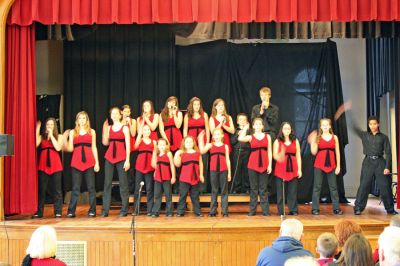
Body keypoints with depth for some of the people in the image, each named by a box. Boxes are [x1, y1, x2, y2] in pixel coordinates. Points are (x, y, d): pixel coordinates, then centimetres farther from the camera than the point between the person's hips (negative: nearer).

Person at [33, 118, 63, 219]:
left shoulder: (59, 136, 8)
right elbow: (35, 144, -8)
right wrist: (37, 131, -7)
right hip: (43, 165, 1)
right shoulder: (42, 136, 11)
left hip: (55, 165, -1)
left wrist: (51, 135, -7)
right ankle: (39, 212, 7)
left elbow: (58, 148, -10)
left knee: (57, 189, 0)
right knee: (41, 189, 2)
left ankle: (58, 212, 4)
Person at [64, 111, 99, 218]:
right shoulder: (73, 132, 10)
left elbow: (94, 148, 9)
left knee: (91, 187, 0)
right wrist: (65, 138, -10)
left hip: (89, 162, 0)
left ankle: (92, 211, 5)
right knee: (75, 188, 0)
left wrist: (97, 162, 3)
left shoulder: (92, 131, 11)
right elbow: (70, 149, 5)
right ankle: (71, 211, 3)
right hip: (76, 163, 0)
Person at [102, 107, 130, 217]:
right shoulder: (109, 128, 12)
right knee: (107, 183, 1)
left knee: (123, 183, -1)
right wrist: (104, 129, 4)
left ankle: (124, 210, 5)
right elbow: (105, 143, 8)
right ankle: (105, 210, 3)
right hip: (109, 157, 4)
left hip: (121, 158, -4)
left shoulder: (125, 128, 1)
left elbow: (128, 145, -4)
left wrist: (127, 160, -11)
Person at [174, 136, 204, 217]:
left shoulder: (197, 153, 8)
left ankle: (198, 211, 12)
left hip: (195, 177, 1)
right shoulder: (182, 153, 3)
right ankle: (180, 212, 4)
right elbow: (177, 164, -3)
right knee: (182, 195, 0)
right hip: (184, 178, -1)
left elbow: (200, 164, 12)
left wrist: (201, 175, 7)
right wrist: (177, 155, -13)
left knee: (195, 195, 8)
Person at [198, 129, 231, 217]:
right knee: (214, 191, 6)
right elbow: (202, 151, -11)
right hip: (213, 170, 0)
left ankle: (225, 211, 6)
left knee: (224, 191, 3)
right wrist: (201, 139, -12)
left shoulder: (225, 146, 8)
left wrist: (229, 173, 5)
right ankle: (212, 211, 9)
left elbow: (227, 160, 8)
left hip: (223, 170, 0)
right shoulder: (210, 145, 7)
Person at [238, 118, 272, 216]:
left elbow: (269, 151, 5)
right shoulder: (250, 137, 4)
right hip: (253, 164, 0)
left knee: (263, 188, 3)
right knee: (253, 188, 5)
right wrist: (245, 128, -3)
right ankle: (252, 210, 10)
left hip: (264, 165, 0)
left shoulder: (267, 136, 8)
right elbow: (240, 138, -17)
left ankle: (265, 210, 6)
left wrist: (270, 165, -2)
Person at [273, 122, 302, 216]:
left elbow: (298, 156, 9)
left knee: (293, 191, 2)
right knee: (280, 191, -1)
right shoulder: (277, 141, 6)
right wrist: (279, 157, -24)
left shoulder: (295, 141, 11)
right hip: (281, 169, -1)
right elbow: (275, 155, 0)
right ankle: (281, 211, 5)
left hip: (293, 169, 1)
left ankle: (293, 210, 9)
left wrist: (299, 169, 3)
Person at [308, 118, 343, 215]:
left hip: (331, 165, 1)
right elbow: (314, 152, -2)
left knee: (333, 187, 2)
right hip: (319, 164, -1)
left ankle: (336, 208, 7)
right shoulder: (317, 137, 4)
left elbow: (337, 152, 7)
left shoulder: (334, 137, 8)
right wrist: (312, 141, -11)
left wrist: (338, 166, 2)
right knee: (317, 187, 0)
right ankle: (315, 209, 4)